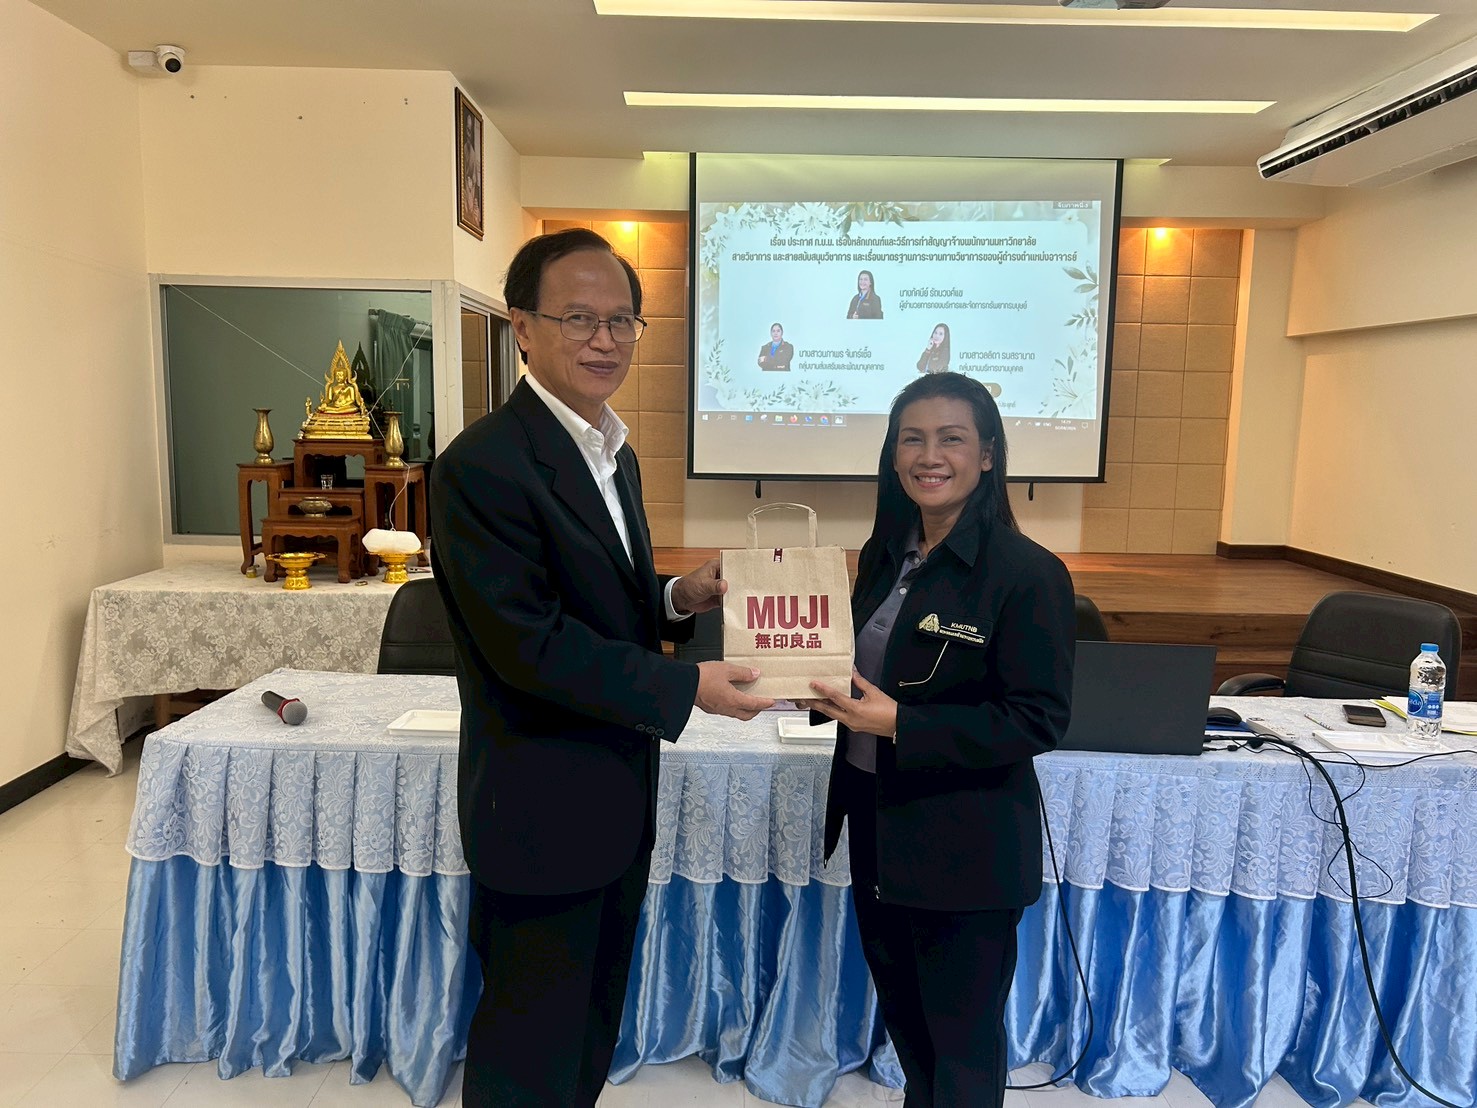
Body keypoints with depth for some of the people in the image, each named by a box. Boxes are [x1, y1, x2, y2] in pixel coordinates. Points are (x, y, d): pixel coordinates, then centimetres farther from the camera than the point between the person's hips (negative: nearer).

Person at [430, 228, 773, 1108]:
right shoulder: (484, 465, -21)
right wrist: (687, 689, -21)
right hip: (541, 812, -9)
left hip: (618, 800, 9)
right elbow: (529, 643, -25)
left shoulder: (616, 456, 8)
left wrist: (680, 597, -4)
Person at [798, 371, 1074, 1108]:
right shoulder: (883, 554, 3)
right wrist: (829, 688, -8)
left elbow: (1038, 721, -19)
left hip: (967, 845, -6)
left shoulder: (1029, 573, -18)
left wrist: (899, 725, -26)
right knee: (903, 1016, 25)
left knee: (963, 1040, 13)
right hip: (876, 822, 7)